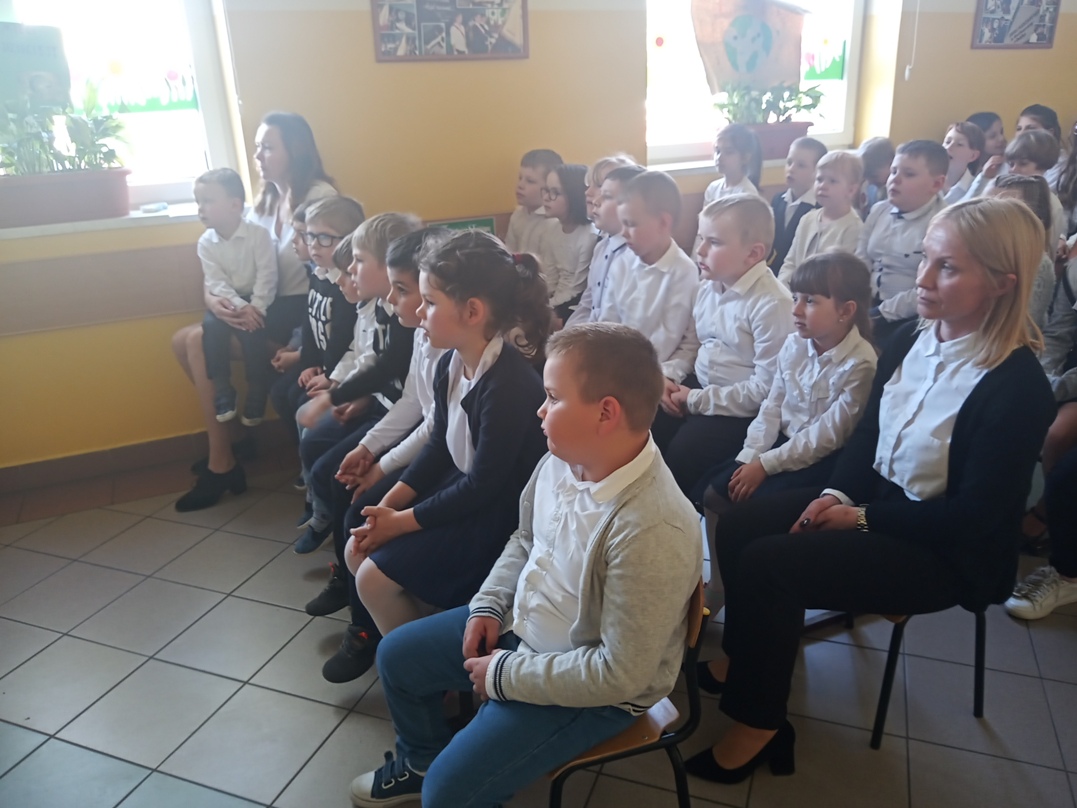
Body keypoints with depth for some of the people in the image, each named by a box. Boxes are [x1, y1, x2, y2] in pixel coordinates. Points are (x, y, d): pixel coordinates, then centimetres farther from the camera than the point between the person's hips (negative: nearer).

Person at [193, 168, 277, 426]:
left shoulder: (259, 234, -12)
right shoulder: (206, 242, -2)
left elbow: (267, 276, -14)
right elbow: (216, 283, -10)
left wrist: (254, 308, -24)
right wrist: (240, 307, -25)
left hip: (256, 300, -3)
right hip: (228, 302, 3)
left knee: (252, 330, -29)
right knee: (211, 325, -24)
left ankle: (256, 401, -15)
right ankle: (223, 395, -16)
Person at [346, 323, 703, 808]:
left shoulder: (651, 530, -36)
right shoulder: (564, 457, -13)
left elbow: (620, 673, -29)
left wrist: (504, 675, -21)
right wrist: (489, 604, -4)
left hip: (594, 689, -7)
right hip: (521, 623, 8)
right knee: (396, 655, 16)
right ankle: (420, 760, 44)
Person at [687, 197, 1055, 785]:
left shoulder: (1017, 387, -22)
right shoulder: (911, 340, -1)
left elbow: (972, 516, -21)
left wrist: (861, 517, -17)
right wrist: (835, 494, -8)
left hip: (946, 553, -7)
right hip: (872, 498, 8)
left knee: (768, 562, -23)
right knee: (737, 526, -5)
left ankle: (759, 723, -4)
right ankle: (751, 656, 14)